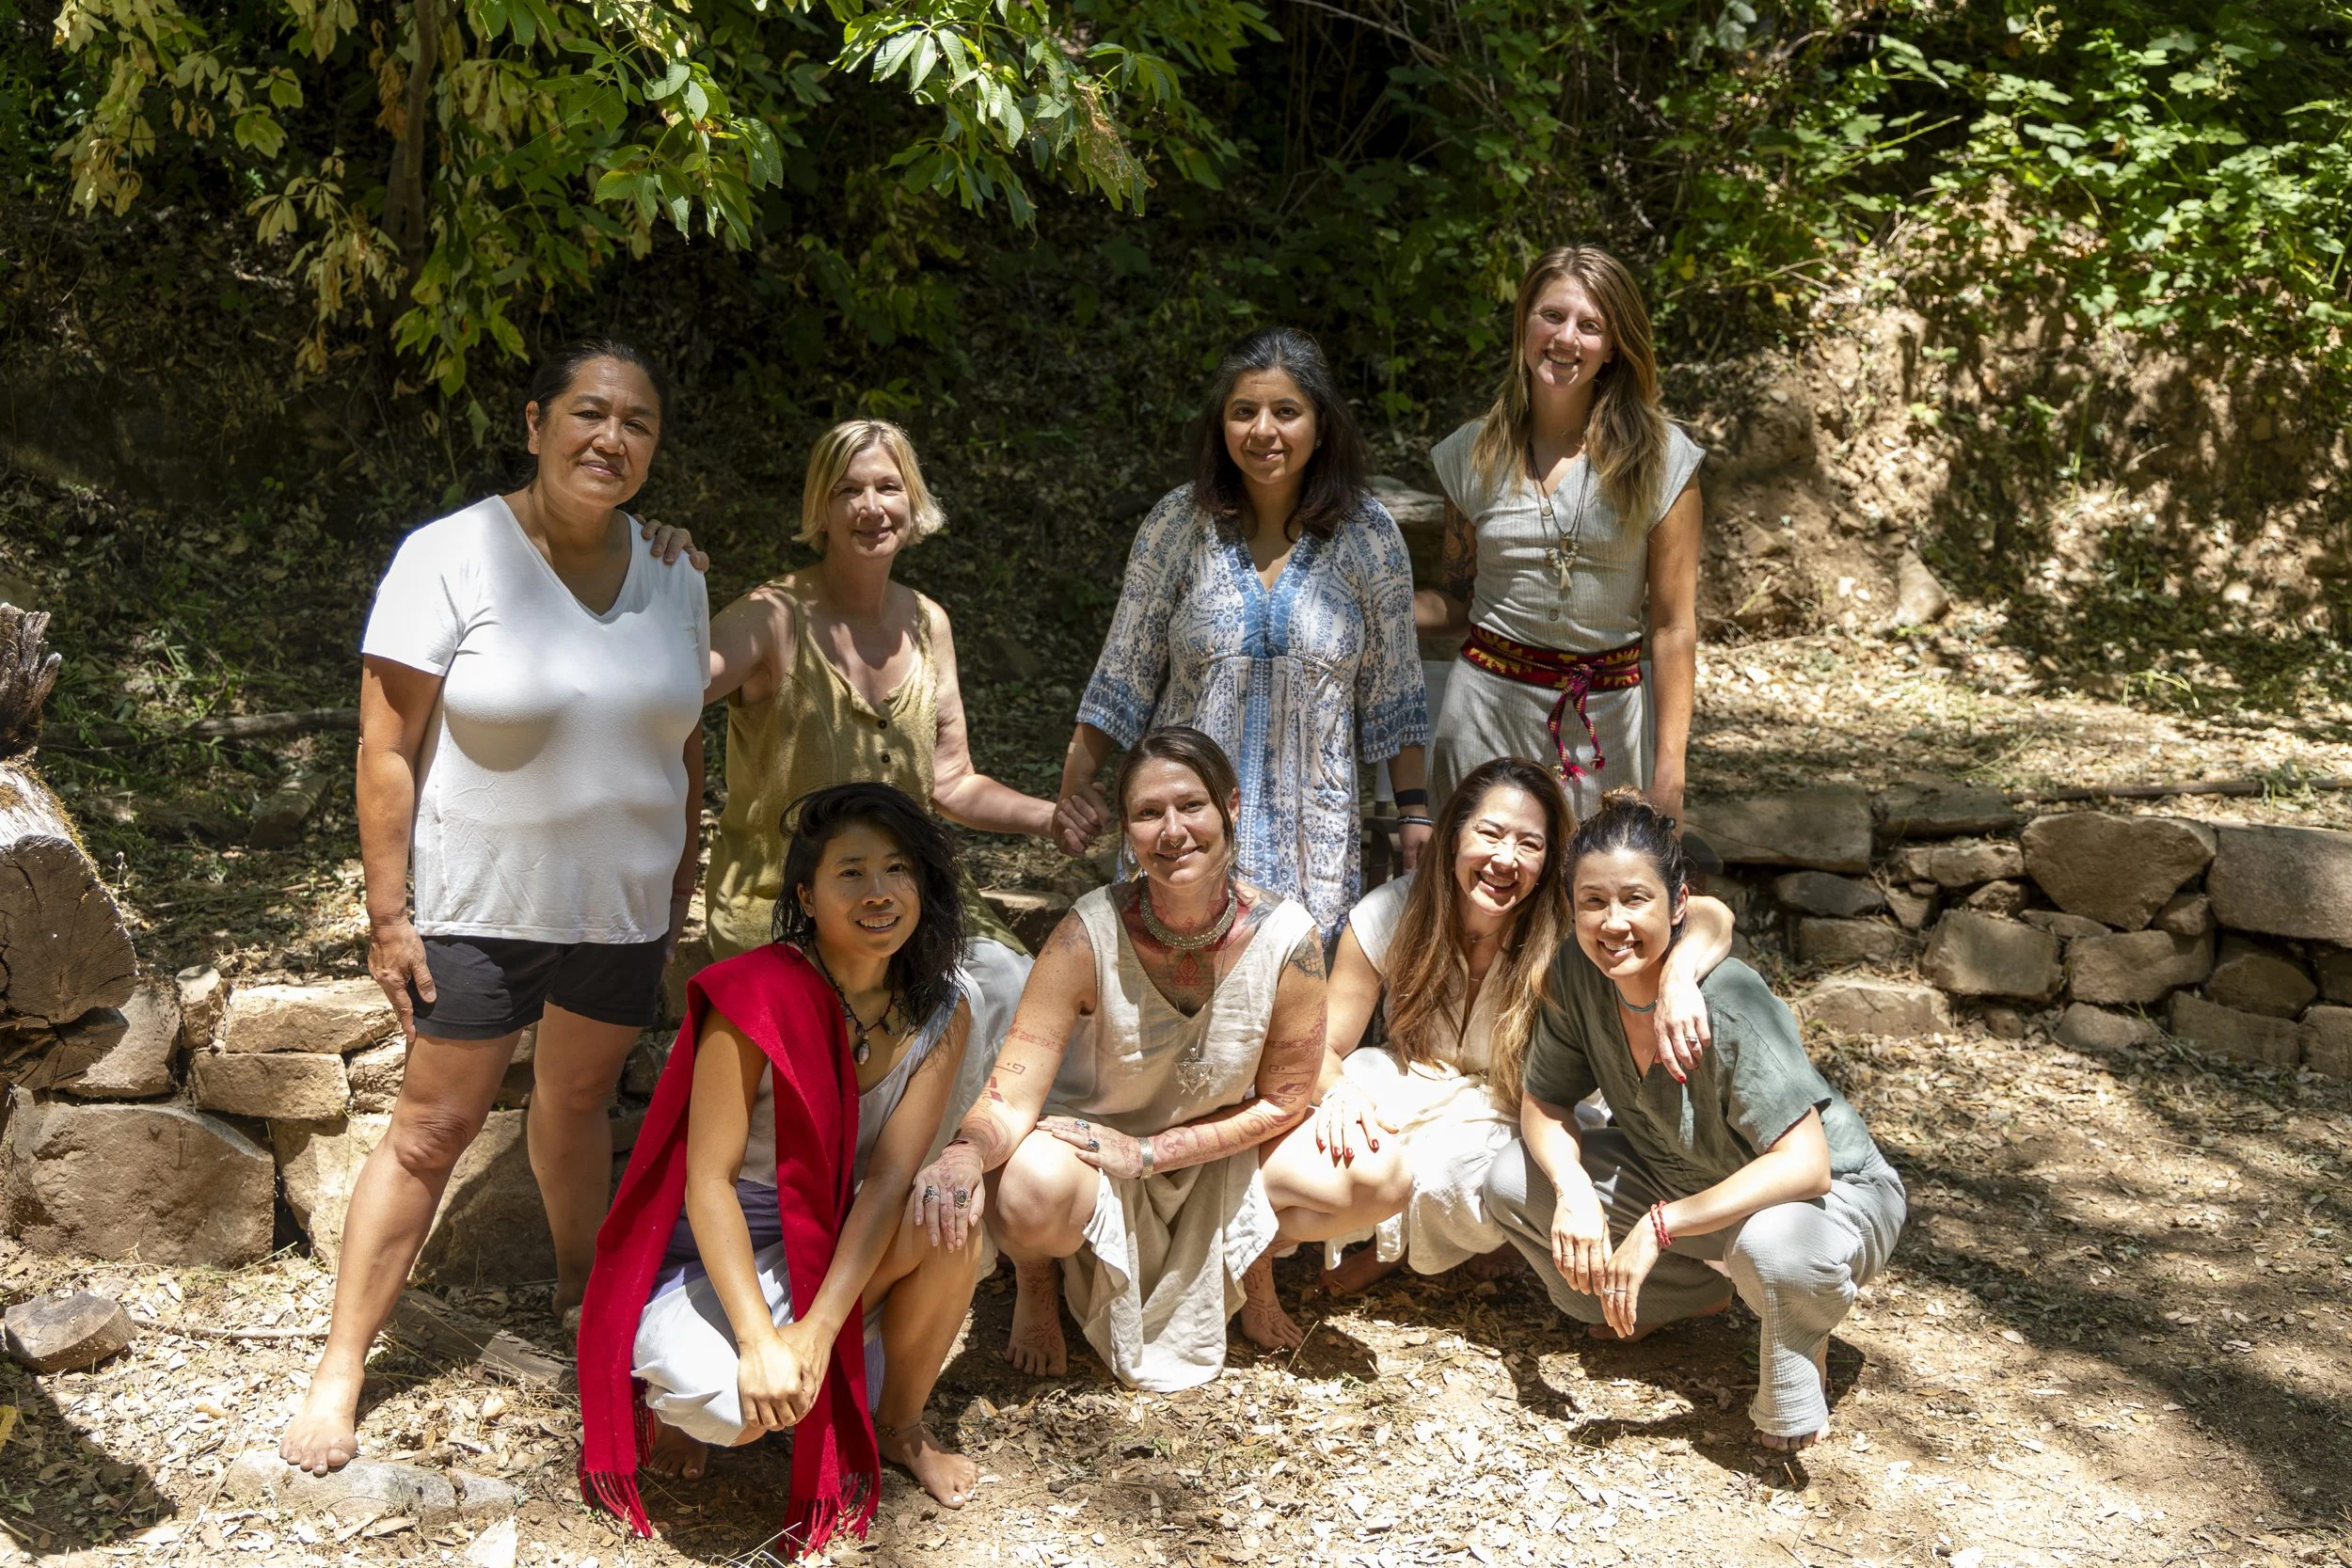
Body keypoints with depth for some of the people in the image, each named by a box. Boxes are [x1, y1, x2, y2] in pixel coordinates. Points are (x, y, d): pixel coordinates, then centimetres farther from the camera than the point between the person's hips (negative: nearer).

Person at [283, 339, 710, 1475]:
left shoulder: (673, 579, 3)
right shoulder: (450, 559, -12)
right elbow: (387, 749, -12)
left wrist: (683, 882, 13)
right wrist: (387, 913, -14)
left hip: (623, 907, 4)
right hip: (481, 907, -4)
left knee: (578, 1100, 18)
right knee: (432, 1129, 0)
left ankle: (578, 1281, 39)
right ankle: (340, 1365, 11)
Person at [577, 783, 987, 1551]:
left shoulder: (940, 1015, -9)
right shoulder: (756, 999, -23)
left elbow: (889, 1177, -17)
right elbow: (709, 1181, -22)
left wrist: (816, 1332, -29)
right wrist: (761, 1342, -31)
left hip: (832, 1246, 4)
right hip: (713, 1257, -4)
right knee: (744, 1404, -34)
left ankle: (901, 1426, 0)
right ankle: (682, 1387, 6)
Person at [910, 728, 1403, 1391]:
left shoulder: (1287, 937, -22)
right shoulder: (1089, 936, -27)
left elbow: (1282, 1102, -10)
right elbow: (1011, 1100, -27)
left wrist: (1147, 1153, -19)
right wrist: (966, 1153, -50)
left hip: (1224, 1148, 3)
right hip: (1093, 1142, -2)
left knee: (1383, 1179, -18)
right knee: (1031, 1188, -37)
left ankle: (1253, 1261, 15)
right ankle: (1035, 1281, 3)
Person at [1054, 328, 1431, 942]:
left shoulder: (1367, 535, -2)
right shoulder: (1179, 523, -3)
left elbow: (1392, 689, 4)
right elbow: (1125, 668, 2)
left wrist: (1415, 814, 2)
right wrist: (1076, 781, -4)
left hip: (1310, 832, 0)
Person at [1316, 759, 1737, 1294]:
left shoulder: (1565, 926, -24)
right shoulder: (1387, 915, -18)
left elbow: (1711, 917, -38)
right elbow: (1325, 1048, -13)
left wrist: (1678, 976, -62)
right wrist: (1340, 1094, -37)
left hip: (1511, 1119, -2)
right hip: (1412, 1092, 2)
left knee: (1442, 1167, -33)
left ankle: (1400, 1249, 6)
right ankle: (1387, 1237, 5)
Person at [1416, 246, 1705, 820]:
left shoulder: (1659, 458, -3)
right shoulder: (1473, 455, 4)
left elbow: (1673, 626, -3)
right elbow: (1456, 599, 11)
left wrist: (1669, 771, -7)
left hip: (1611, 718, -1)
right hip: (1490, 707, 1)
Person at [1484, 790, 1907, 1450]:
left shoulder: (1728, 1005, -33)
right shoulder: (1578, 972, -16)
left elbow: (1805, 1166, -35)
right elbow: (1543, 1103, -6)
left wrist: (1658, 1226, -39)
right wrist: (1572, 1189, -27)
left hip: (1826, 1195, -6)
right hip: (1681, 1178, 6)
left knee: (1773, 1245, -41)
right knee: (1512, 1182, -10)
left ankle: (1795, 1389, -4)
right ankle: (1699, 1292, 10)